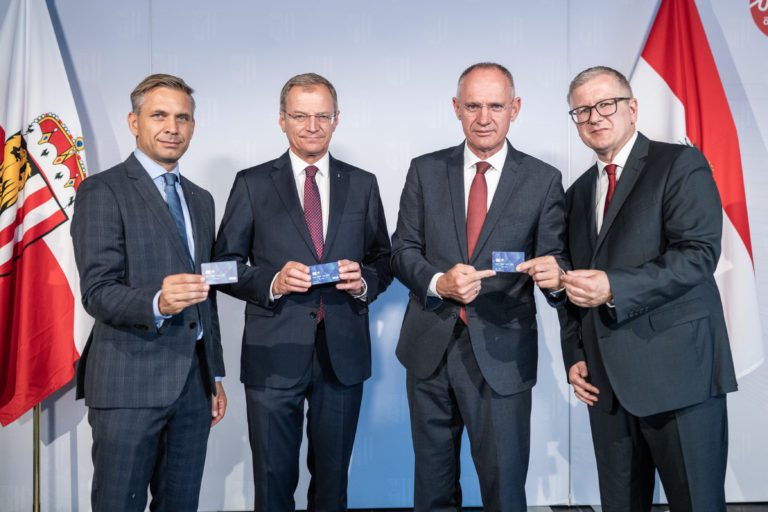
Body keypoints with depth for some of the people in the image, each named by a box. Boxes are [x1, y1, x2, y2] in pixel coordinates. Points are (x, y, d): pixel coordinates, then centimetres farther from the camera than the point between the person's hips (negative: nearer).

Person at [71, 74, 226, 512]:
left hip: (193, 381, 6)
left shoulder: (201, 200, 17)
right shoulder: (103, 191, -5)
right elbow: (97, 292, -13)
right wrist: (157, 302, -33)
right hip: (130, 381, -6)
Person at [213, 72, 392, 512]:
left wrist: (364, 280, -9)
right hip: (275, 354, -1)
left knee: (333, 476, 16)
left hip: (343, 354, 2)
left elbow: (383, 260, 12)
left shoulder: (363, 185, 8)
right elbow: (227, 265, 2)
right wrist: (272, 282, -16)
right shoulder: (252, 184, 2)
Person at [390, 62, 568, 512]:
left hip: (501, 356, -2)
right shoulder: (425, 171, 5)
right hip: (430, 351, 2)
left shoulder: (544, 180, 0)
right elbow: (403, 250, 2)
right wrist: (439, 283, -17)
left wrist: (555, 276, -27)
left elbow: (555, 260, -3)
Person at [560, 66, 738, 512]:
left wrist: (613, 288, -23)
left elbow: (700, 253, -15)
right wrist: (575, 355, 9)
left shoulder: (680, 164, -2)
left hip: (678, 370, -5)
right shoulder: (579, 192, 17)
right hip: (606, 380, 6)